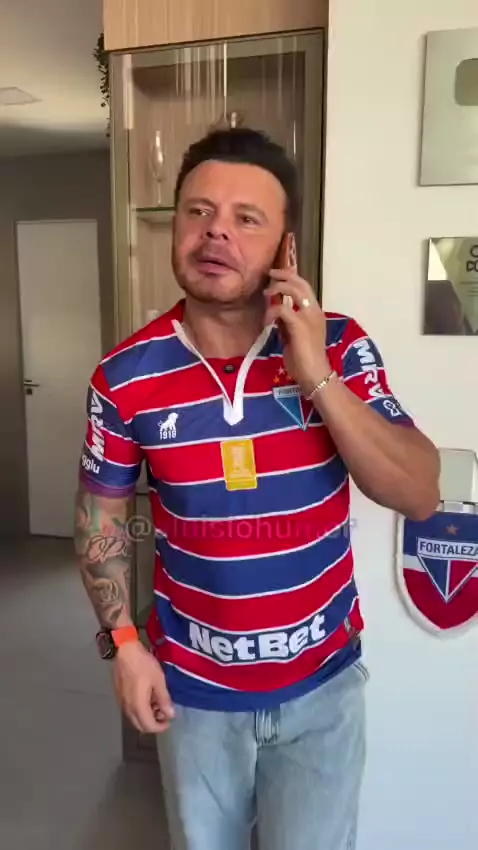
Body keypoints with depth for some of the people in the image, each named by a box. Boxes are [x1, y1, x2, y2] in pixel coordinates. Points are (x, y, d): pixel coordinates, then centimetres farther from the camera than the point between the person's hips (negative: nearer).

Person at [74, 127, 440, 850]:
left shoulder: (340, 347, -14)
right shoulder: (126, 377, -14)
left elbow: (421, 497, -18)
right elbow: (102, 513, -1)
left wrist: (317, 377, -27)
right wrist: (123, 643, -5)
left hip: (322, 681, 0)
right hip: (194, 686, 1)